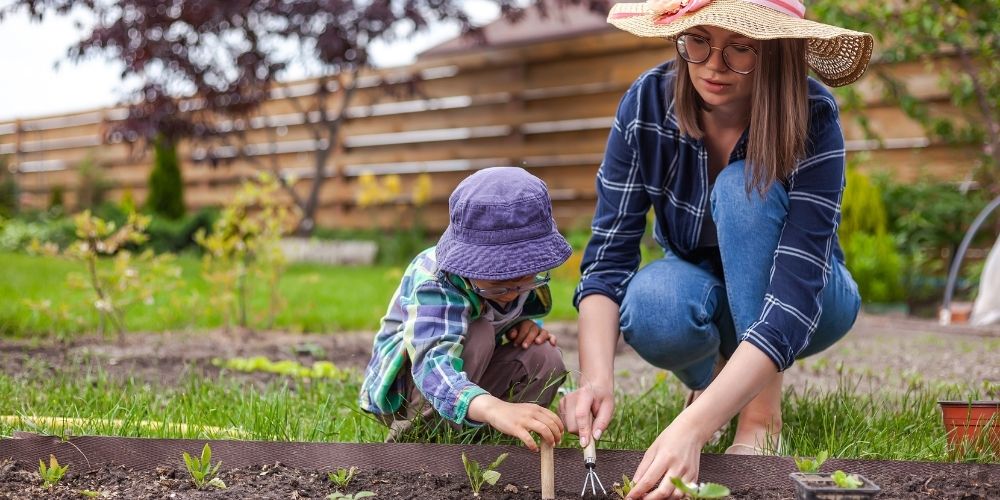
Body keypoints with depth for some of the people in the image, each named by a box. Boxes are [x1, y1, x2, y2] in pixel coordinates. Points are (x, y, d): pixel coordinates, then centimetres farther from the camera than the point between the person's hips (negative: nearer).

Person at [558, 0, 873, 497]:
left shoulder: (812, 119, -29)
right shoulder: (646, 103, -21)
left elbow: (794, 297, -38)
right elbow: (608, 255, -22)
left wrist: (693, 427, -50)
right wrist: (596, 380, -41)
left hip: (796, 305, -1)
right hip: (705, 290, 2)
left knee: (744, 188, -32)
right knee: (649, 305, -34)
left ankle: (763, 417, -21)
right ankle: (710, 376, 1)